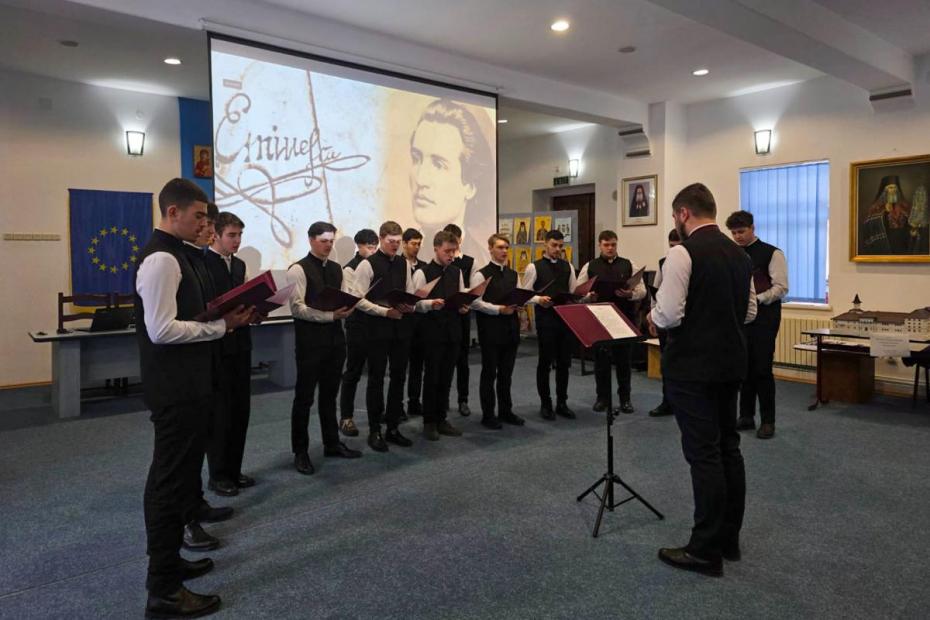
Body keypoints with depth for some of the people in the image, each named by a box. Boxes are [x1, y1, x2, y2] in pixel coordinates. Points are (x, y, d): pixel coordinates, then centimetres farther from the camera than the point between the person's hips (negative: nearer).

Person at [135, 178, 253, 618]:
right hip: (175, 388, -10)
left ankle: (168, 560, 36)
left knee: (178, 474, 20)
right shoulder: (162, 259, -18)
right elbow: (161, 330, -24)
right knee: (170, 479, -2)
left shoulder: (172, 255, 14)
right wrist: (222, 325, -18)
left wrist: (224, 317, 8)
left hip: (184, 385, 10)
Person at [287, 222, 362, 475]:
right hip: (310, 340, -6)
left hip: (335, 338, 6)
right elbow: (297, 308, -16)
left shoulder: (336, 269, 12)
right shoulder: (298, 269, -10)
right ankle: (300, 452, 15)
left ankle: (332, 443, 29)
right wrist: (330, 315, -24)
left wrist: (346, 309, -8)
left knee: (329, 395, 17)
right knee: (304, 397, 3)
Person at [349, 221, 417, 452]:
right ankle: (374, 431, 16)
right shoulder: (367, 265, -7)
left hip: (401, 327, 6)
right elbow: (358, 300, -11)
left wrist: (410, 306, -7)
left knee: (398, 378, 11)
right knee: (376, 379, 4)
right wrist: (385, 311, -18)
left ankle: (393, 428, 25)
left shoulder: (403, 263, 10)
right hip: (377, 329, -5)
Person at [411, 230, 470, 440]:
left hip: (453, 330, 5)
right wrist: (431, 303, -28)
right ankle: (429, 422, 15)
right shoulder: (423, 273, -7)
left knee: (446, 377, 12)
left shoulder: (457, 272, 10)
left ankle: (441, 419, 23)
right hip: (432, 331, -5)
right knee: (432, 377, 3)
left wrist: (463, 306, -7)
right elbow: (416, 303, -10)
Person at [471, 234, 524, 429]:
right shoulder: (482, 274, -7)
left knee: (506, 373, 13)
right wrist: (499, 309, -19)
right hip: (490, 329, -6)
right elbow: (476, 302, -13)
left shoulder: (513, 274, 13)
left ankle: (506, 411, 25)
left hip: (510, 327, 6)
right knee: (489, 373, 4)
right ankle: (488, 415, 14)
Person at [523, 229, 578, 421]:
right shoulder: (534, 267, -3)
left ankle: (562, 403, 23)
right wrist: (539, 299, -23)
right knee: (545, 362, 4)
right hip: (545, 318, -4)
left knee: (564, 362, 10)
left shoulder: (568, 266, 11)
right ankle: (545, 404, 17)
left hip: (566, 317, 5)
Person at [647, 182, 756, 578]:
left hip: (692, 367, -8)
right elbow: (749, 312, 15)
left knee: (703, 454, -2)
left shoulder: (684, 253, -15)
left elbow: (669, 314, -21)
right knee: (728, 447, 14)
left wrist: (654, 318, 0)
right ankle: (729, 540, 26)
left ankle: (706, 551, 7)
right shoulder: (739, 254, 9)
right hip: (730, 363, 8)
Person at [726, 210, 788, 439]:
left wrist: (756, 299, -23)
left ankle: (768, 420, 9)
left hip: (764, 316, -5)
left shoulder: (772, 253, -5)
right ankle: (746, 416, 22)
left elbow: (781, 287, -10)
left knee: (762, 369, -4)